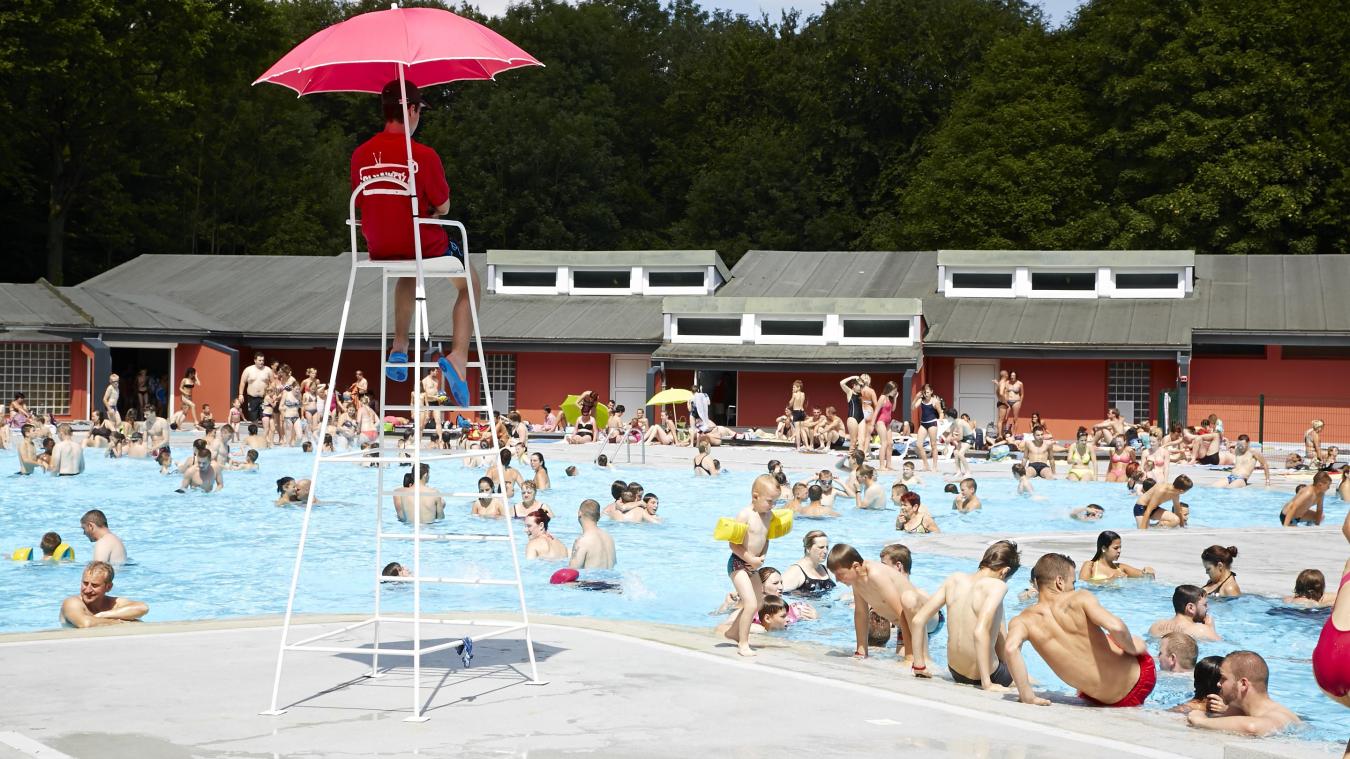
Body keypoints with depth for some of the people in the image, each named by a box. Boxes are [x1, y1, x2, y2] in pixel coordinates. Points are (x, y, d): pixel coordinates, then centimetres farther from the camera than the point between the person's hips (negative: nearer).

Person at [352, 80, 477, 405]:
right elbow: (443, 207, -10)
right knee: (470, 288, 21)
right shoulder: (424, 155, -18)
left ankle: (399, 348, 31)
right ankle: (458, 356, -1)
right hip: (424, 247, -5)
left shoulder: (361, 155, -4)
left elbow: (362, 204, 6)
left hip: (380, 250, 5)